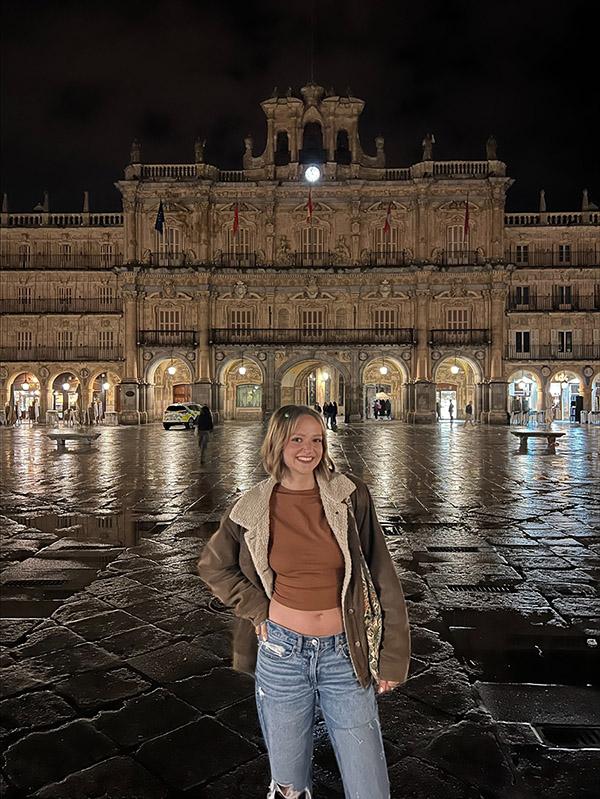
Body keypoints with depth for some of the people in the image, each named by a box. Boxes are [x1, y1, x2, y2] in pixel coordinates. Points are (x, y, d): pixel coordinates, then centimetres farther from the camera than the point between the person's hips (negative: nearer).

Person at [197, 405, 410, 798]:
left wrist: (392, 656, -2)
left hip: (345, 653, 0)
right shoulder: (253, 508, -5)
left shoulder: (351, 494, -8)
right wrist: (257, 609, -1)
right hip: (282, 652, 1)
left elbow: (381, 575, -4)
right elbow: (213, 566, 11)